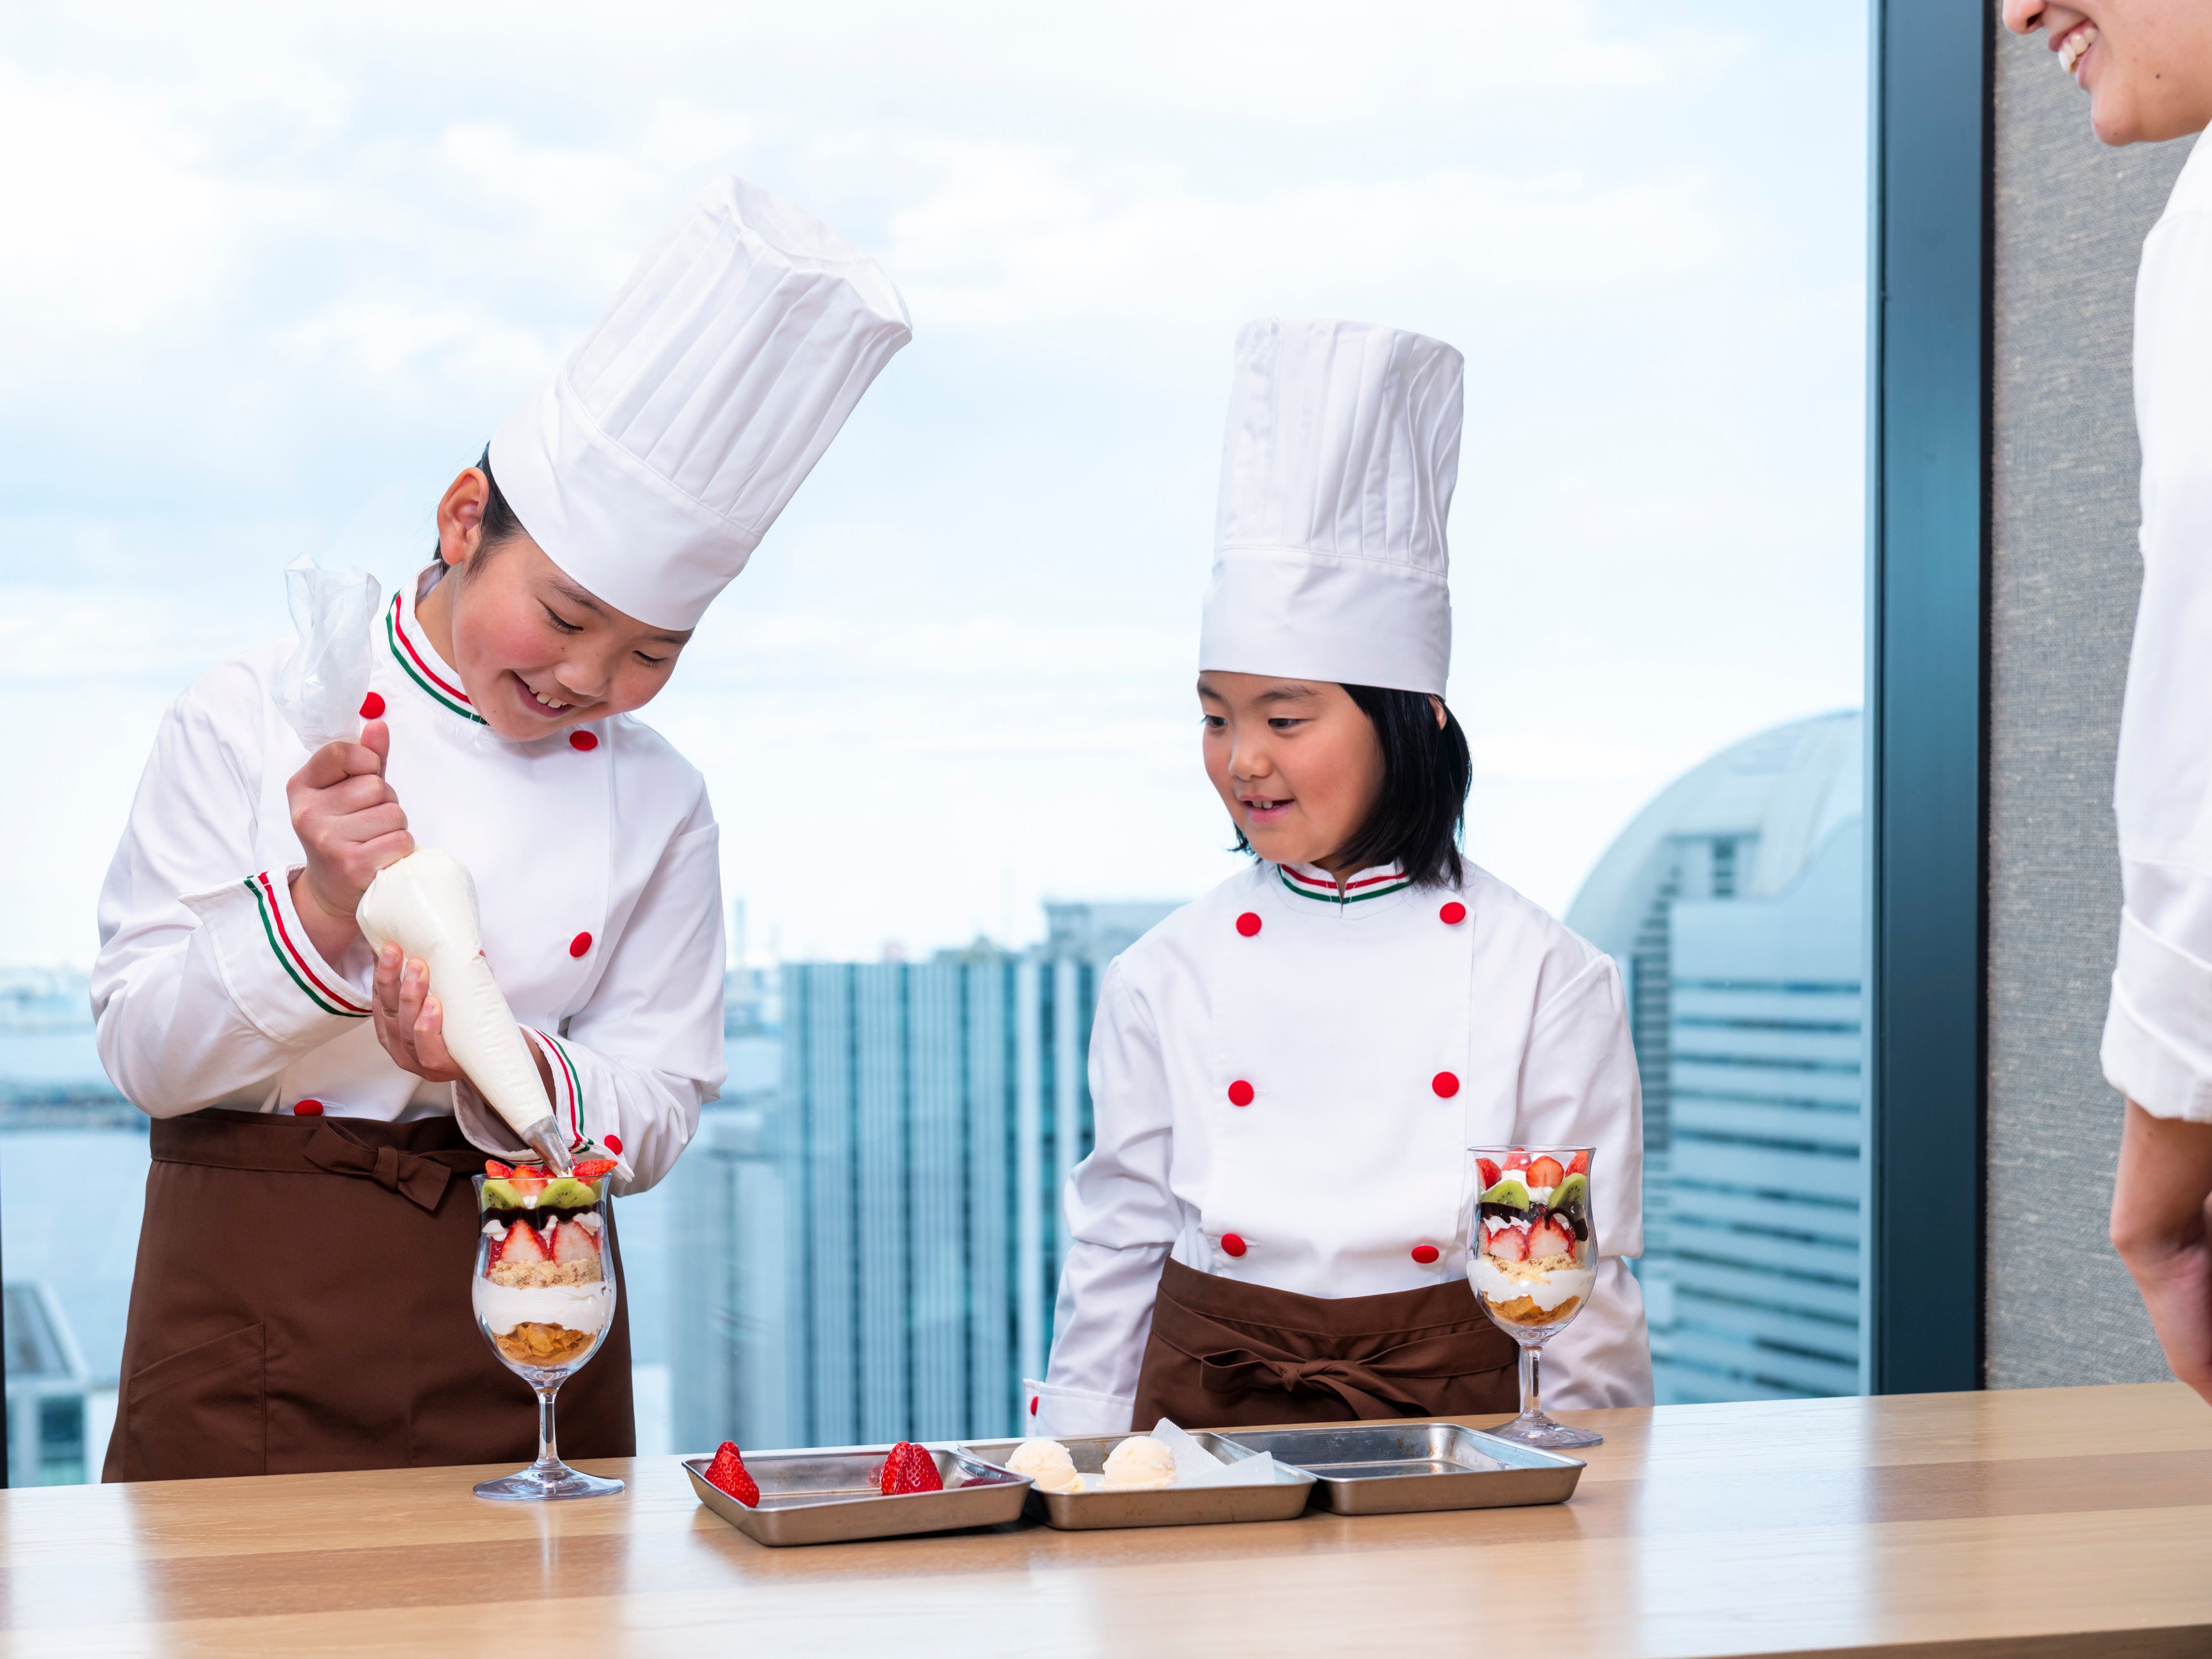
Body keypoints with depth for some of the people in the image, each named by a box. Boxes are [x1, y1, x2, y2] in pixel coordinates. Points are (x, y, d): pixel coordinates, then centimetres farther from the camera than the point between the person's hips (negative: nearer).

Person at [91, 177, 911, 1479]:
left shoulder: (658, 805, 1)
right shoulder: (247, 723, -3)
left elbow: (653, 1119, 1)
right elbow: (142, 1052, -4)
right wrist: (318, 914, -21)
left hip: (523, 1315, 2)